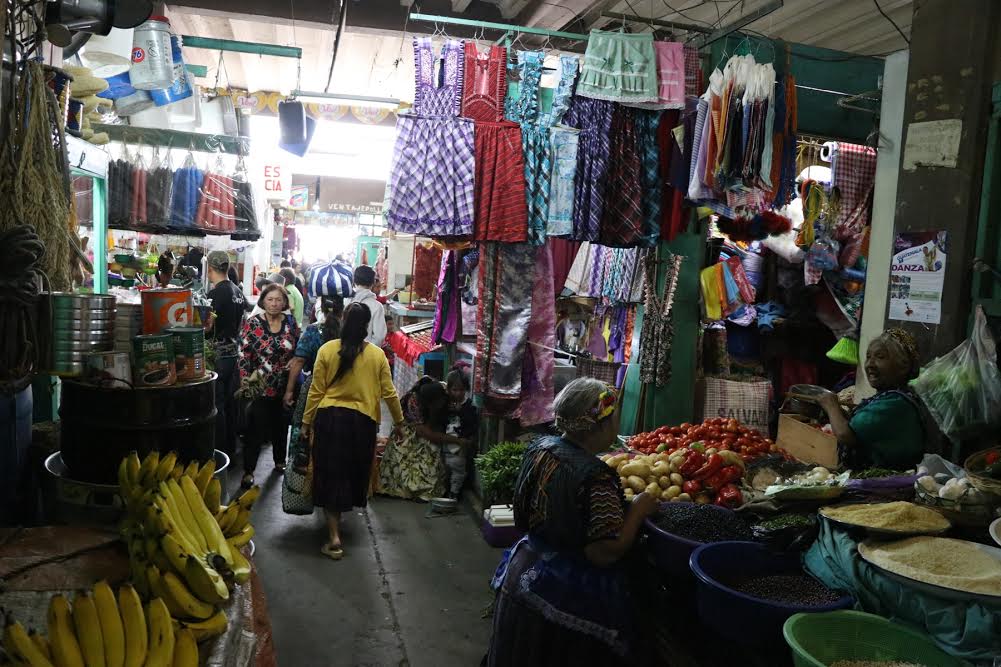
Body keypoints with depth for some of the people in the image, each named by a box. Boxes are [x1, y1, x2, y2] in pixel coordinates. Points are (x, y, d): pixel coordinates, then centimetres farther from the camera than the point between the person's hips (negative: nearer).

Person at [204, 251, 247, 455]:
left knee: (217, 404, -1)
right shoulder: (238, 291, 8)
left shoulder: (215, 293, -15)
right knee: (231, 401, 14)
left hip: (219, 355, -8)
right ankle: (231, 447, 22)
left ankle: (219, 450, 4)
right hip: (235, 352, 8)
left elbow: (206, 326, -19)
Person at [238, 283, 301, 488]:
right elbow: (244, 355, -8)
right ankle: (248, 471, 8)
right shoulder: (252, 324, -8)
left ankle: (280, 460, 37)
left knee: (282, 425, 17)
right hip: (261, 386, -3)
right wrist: (245, 380, -16)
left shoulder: (291, 323, 2)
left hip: (285, 386, 4)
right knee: (256, 428, -2)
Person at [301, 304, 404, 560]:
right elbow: (389, 393, 2)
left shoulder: (327, 350, -6)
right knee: (354, 470, 22)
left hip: (330, 417, -1)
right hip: (362, 421, 1)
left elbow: (316, 391, -3)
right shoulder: (377, 355, -3)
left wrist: (306, 422, 8)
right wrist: (399, 421, 16)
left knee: (331, 473, 5)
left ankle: (334, 538, 3)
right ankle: (345, 509, 45)